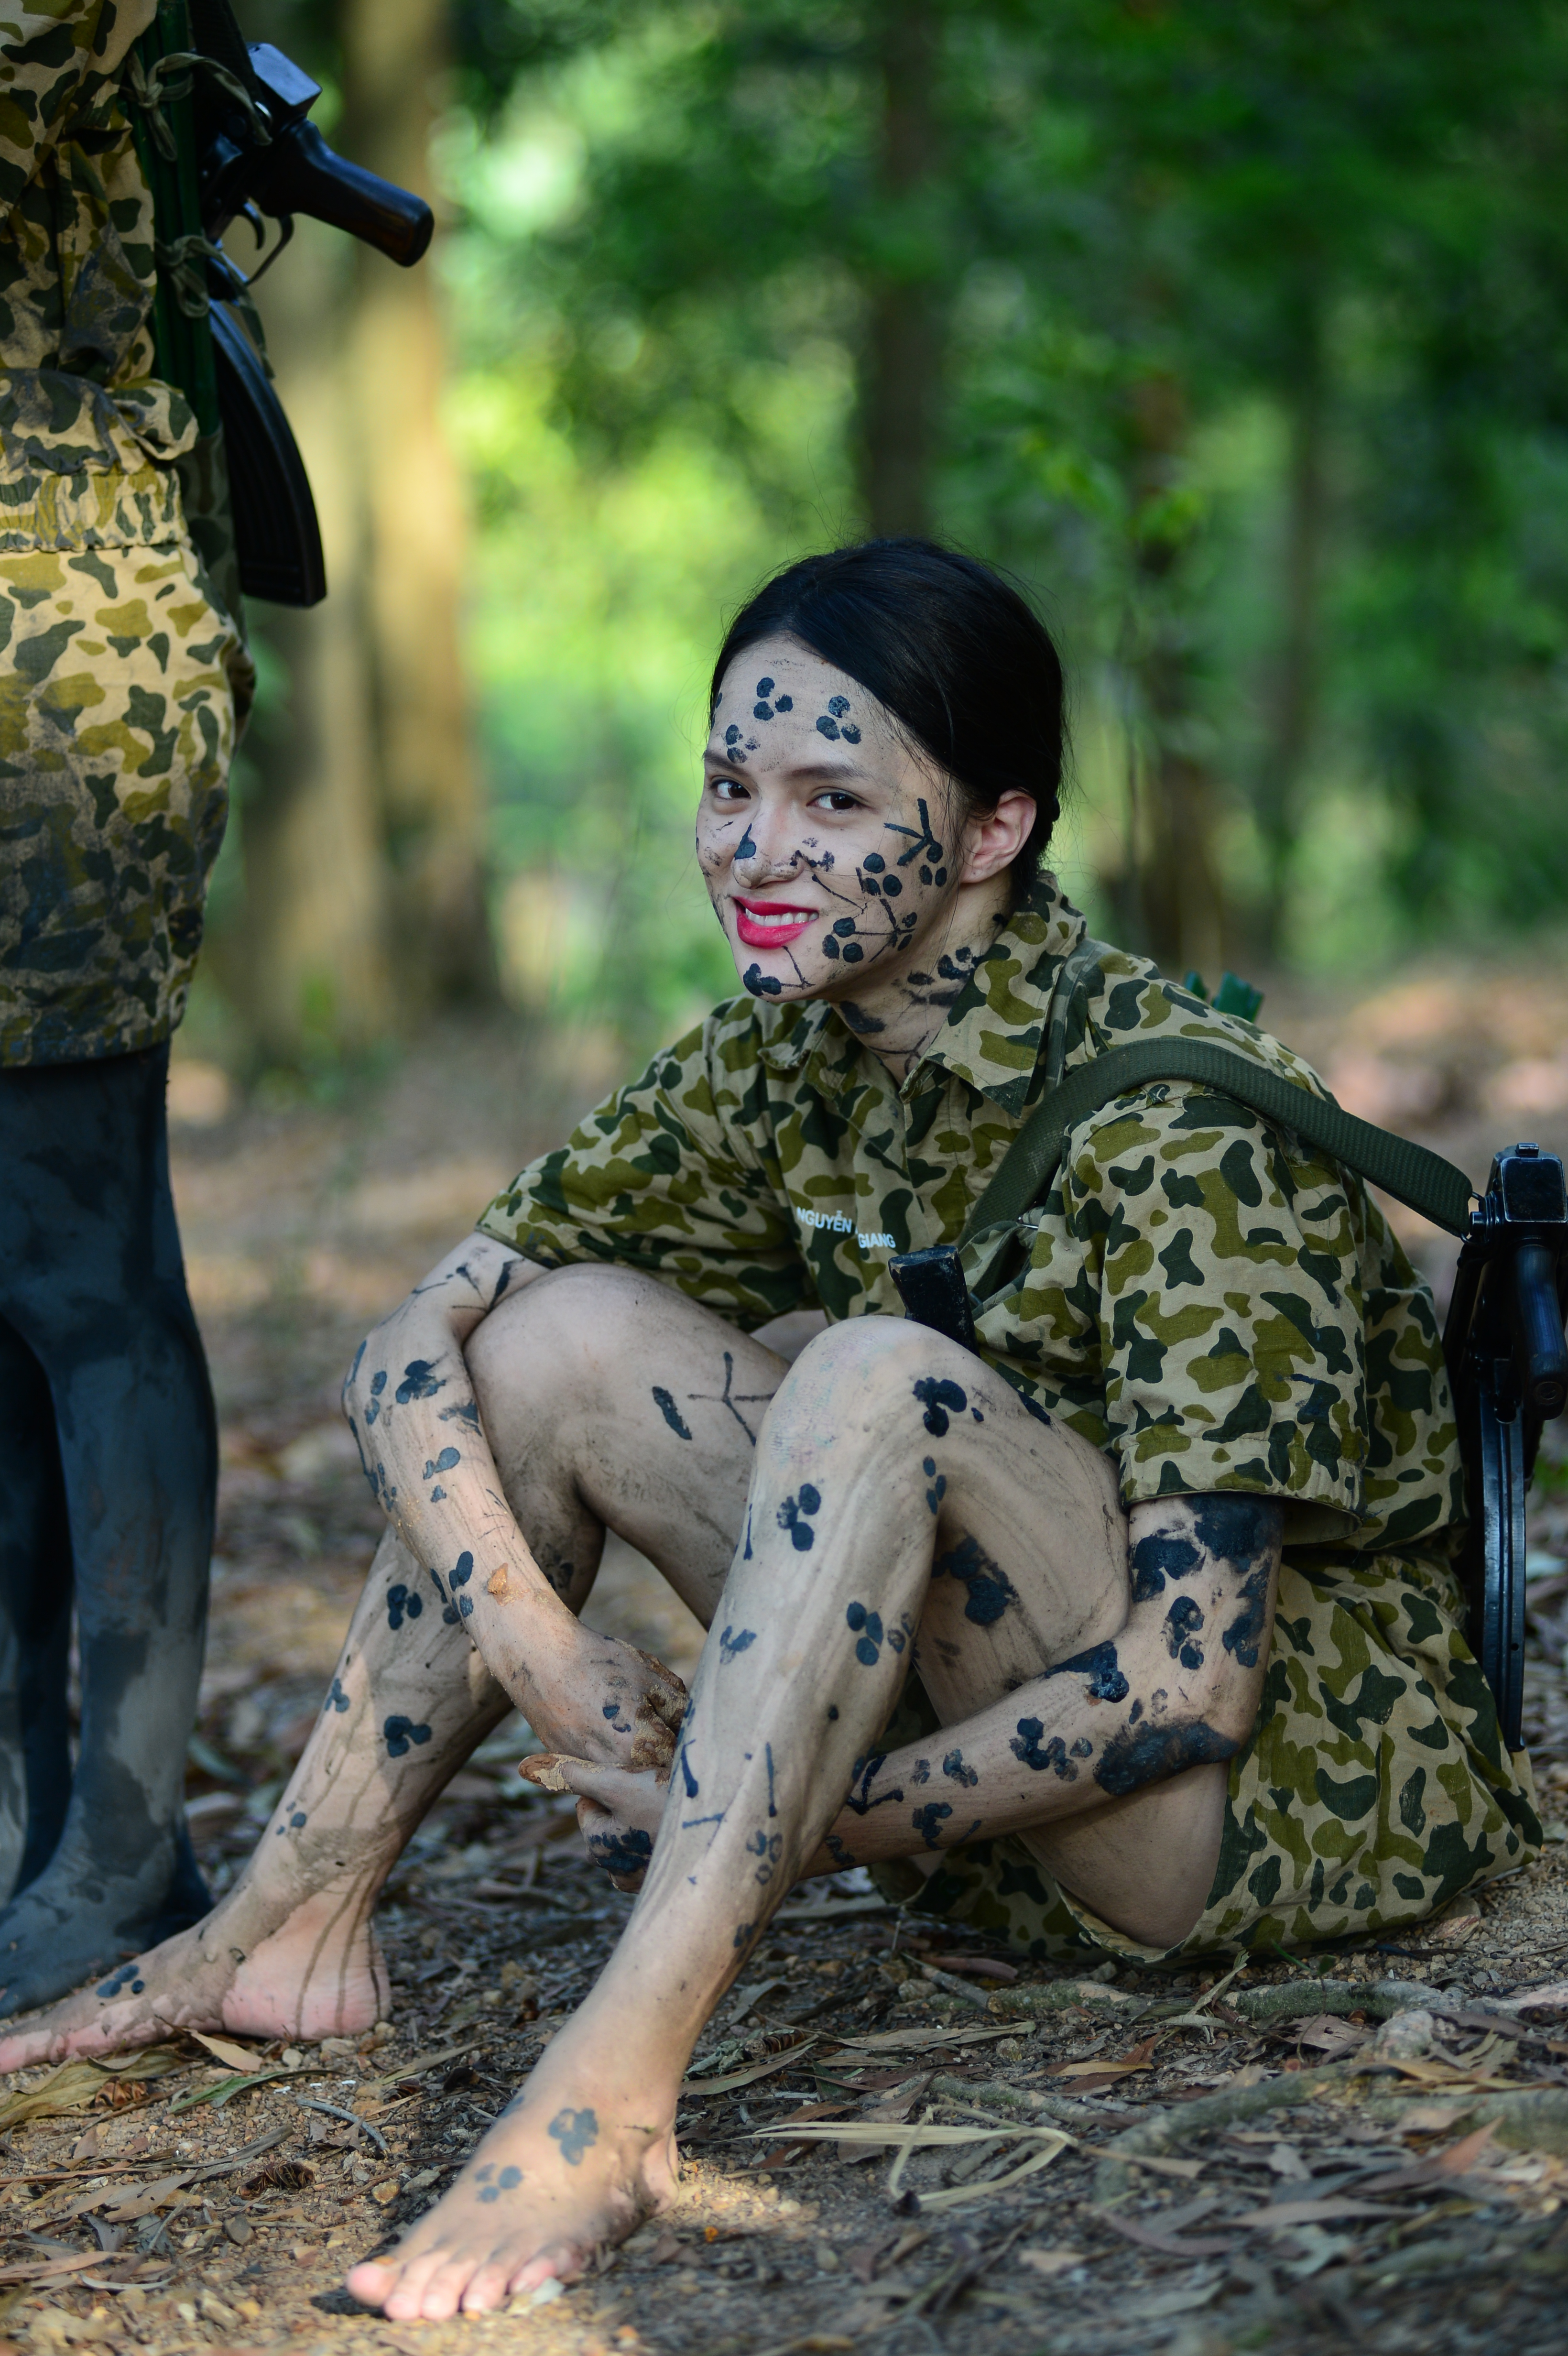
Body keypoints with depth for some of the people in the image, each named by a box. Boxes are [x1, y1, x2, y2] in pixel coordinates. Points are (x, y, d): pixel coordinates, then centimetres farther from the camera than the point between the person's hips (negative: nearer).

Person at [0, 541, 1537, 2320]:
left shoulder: (1167, 1107, -22)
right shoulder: (784, 1066, -2)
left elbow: (1193, 1677, -27)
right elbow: (412, 1352, -2)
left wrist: (807, 1826, -23)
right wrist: (547, 1660, -17)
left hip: (1311, 1760, -7)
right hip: (1011, 1748, 7)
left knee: (882, 1378, -32)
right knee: (561, 1328, -5)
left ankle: (615, 2086, -39)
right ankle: (291, 1924, 0)